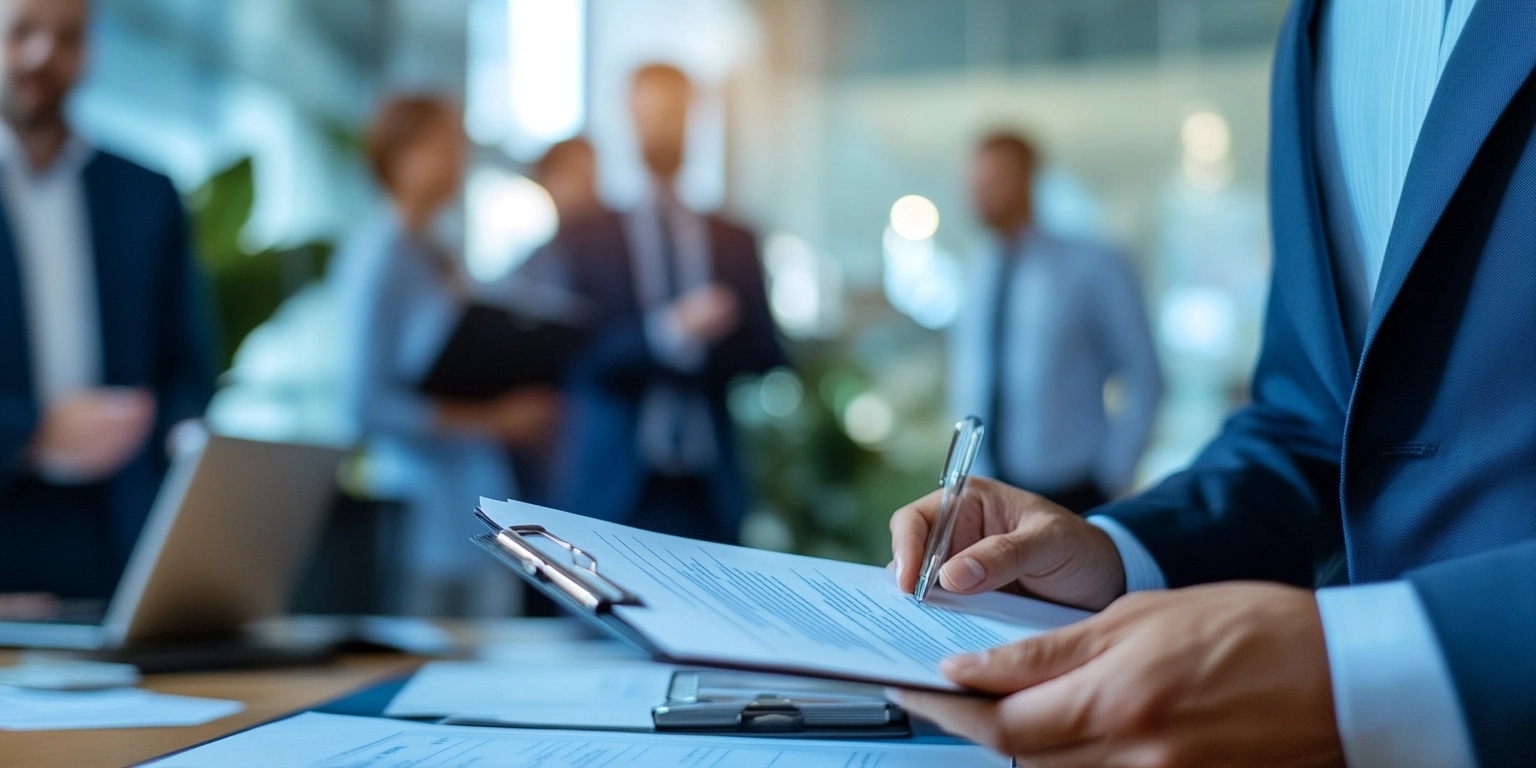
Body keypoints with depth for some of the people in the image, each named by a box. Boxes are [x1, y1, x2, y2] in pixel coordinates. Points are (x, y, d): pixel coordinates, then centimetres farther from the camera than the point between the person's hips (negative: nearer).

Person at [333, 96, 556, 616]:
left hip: (478, 508, 8)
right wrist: (489, 422, -16)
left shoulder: (438, 259, 15)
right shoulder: (379, 257, -9)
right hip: (424, 511, -8)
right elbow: (367, 404, -17)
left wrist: (516, 411, 2)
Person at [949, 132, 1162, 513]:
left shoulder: (1095, 267, -5)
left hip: (1071, 496, -4)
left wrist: (1112, 473, -8)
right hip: (986, 492, 4)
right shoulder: (977, 276, 8)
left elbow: (1143, 377, -5)